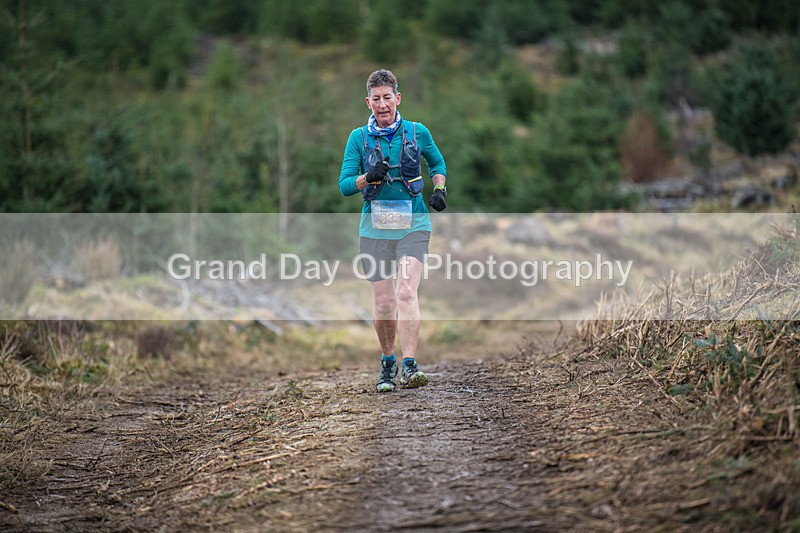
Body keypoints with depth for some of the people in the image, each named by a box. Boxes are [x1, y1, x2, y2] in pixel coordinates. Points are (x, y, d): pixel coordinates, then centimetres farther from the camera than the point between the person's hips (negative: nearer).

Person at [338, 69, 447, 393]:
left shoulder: (417, 132, 4)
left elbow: (437, 162, 23)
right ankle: (387, 363, 25)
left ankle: (409, 367, -25)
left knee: (406, 292, -20)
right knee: (383, 303, 2)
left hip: (413, 223, -1)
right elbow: (345, 185, -1)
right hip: (376, 225, 1)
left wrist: (439, 188, 5)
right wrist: (369, 177, -20)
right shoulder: (358, 138, 2)